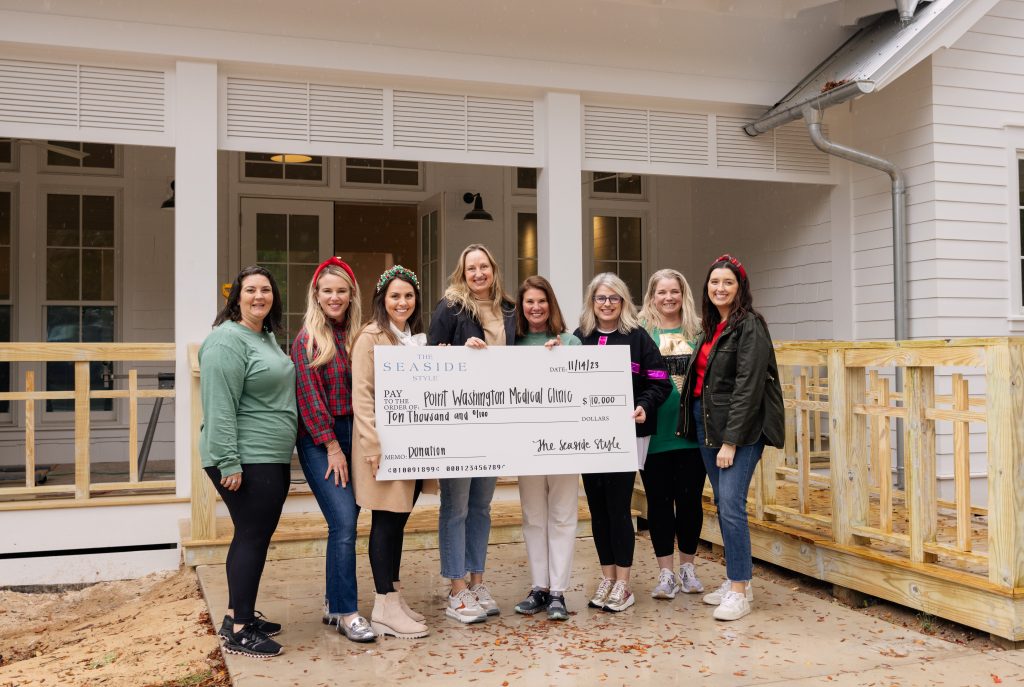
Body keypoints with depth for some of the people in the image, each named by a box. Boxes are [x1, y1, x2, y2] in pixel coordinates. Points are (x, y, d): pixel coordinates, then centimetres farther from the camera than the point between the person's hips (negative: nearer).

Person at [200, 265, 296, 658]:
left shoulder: (268, 337, 16)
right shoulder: (227, 340, -14)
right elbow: (220, 408, -20)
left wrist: (283, 452, 23)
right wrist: (229, 463, -24)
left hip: (273, 459, 9)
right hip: (246, 462, -9)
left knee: (257, 537, 14)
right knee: (252, 537, -5)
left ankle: (241, 613, 26)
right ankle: (237, 630, 4)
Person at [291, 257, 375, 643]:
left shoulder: (357, 337, 10)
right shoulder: (307, 339, -4)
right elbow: (309, 397, -9)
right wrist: (332, 446, -12)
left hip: (353, 437, 5)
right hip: (320, 441, -5)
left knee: (344, 523, 9)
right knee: (344, 523, -11)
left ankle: (334, 603, 22)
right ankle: (346, 611, -2)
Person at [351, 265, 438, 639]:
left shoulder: (419, 339, 16)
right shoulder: (371, 338, -7)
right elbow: (361, 396, -13)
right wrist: (374, 446, -19)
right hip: (385, 446, -7)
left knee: (399, 520, 12)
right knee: (386, 521, -3)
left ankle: (393, 597, 21)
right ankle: (385, 608, 3)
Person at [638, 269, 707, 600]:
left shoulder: (698, 331, 6)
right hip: (655, 432, -1)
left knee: (690, 499, 9)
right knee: (659, 501, 6)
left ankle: (687, 568, 26)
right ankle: (666, 573, 17)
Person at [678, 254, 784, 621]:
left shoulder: (750, 325, -11)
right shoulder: (711, 326, 14)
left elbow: (748, 385, -17)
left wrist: (731, 440, -19)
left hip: (739, 429, -8)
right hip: (706, 425, 8)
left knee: (731, 505, -10)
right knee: (722, 505, 12)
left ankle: (739, 591, -1)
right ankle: (735, 580, 22)